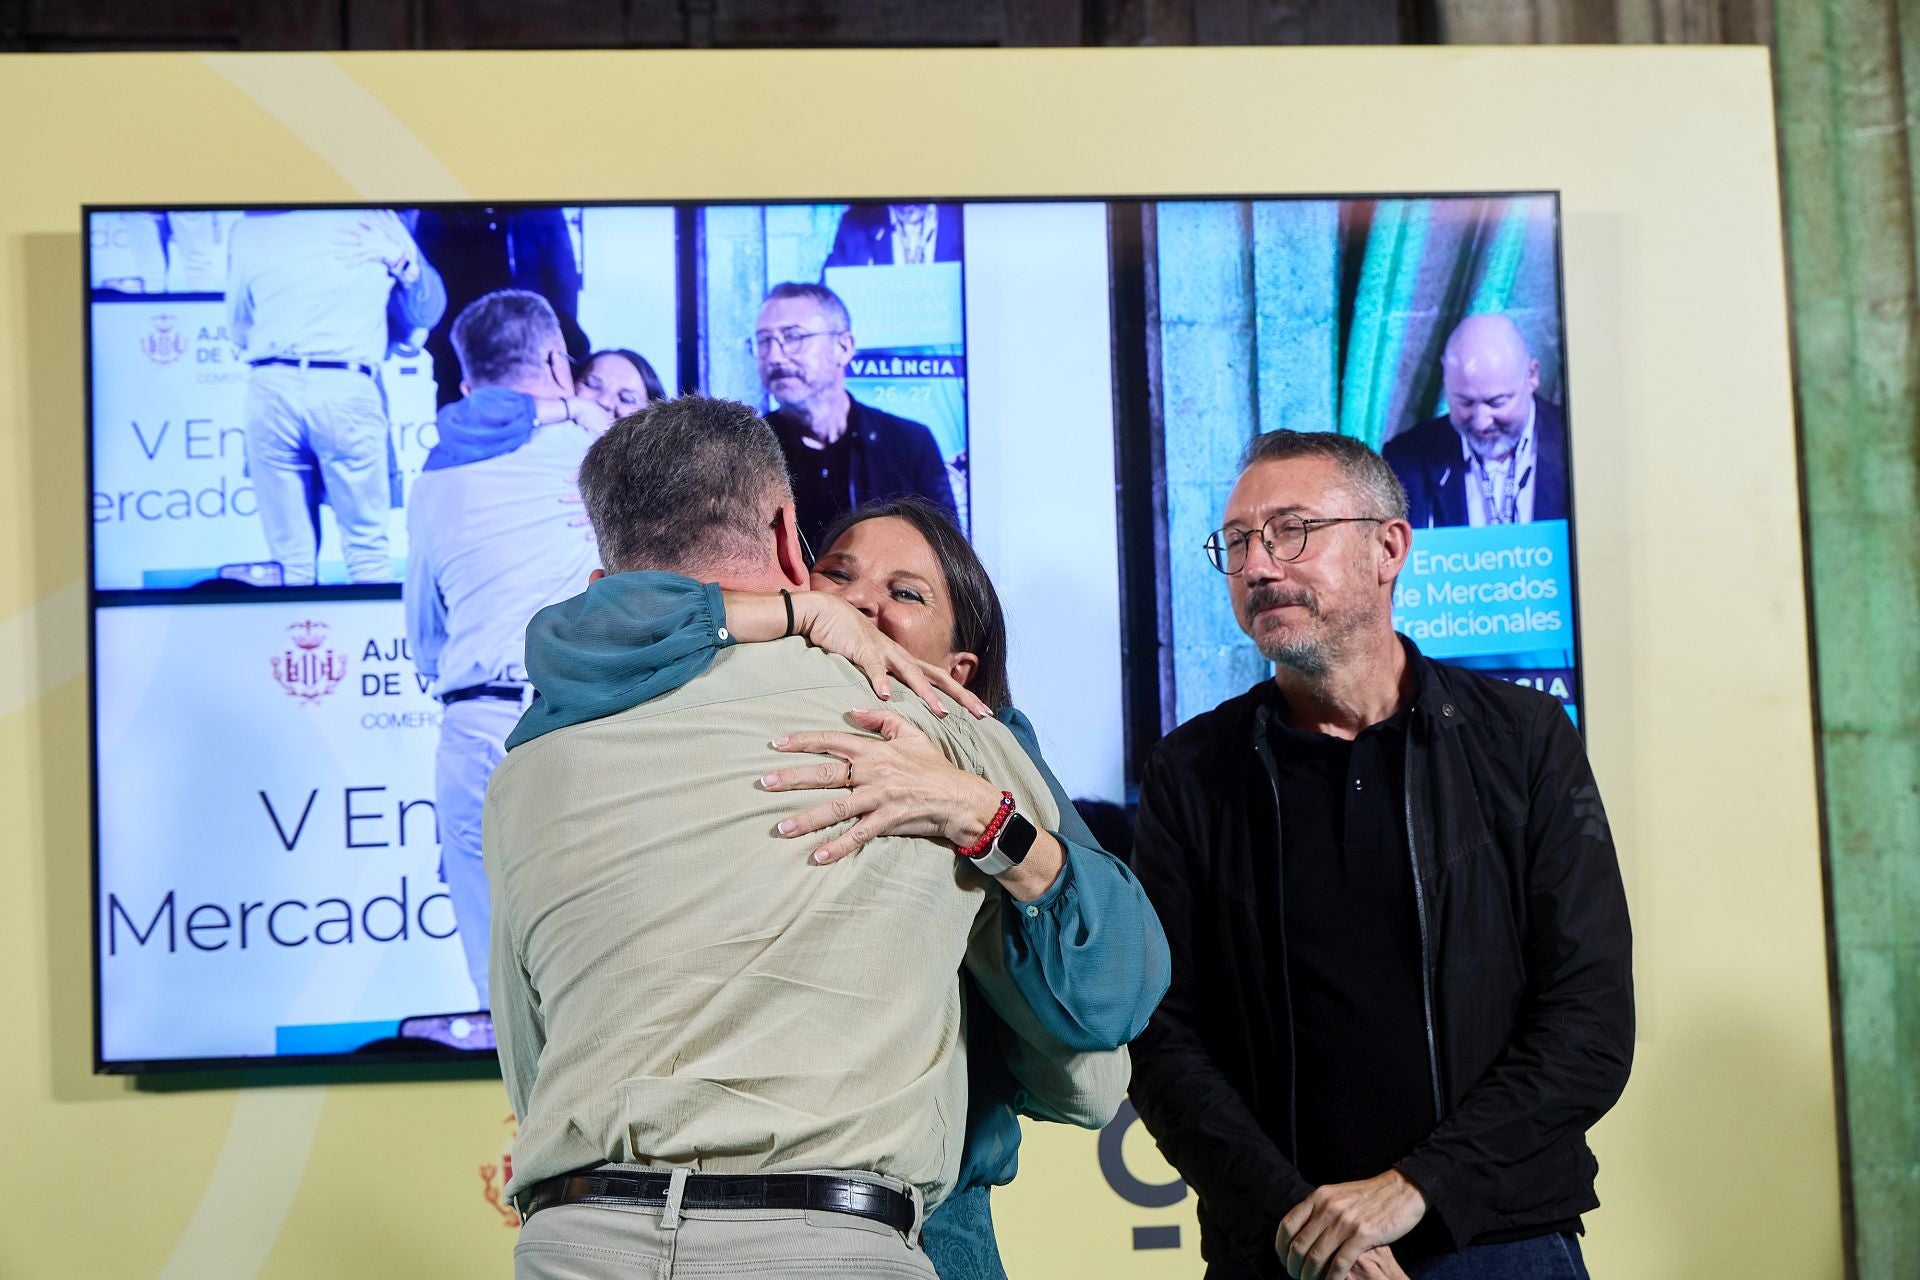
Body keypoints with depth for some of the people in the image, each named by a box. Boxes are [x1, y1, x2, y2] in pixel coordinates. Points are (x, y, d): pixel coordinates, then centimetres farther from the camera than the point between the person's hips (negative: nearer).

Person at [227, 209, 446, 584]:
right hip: (348, 390, -1)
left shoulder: (247, 228, 12)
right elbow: (426, 313, 12)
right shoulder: (375, 218, 10)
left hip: (271, 389, 1)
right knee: (367, 551, 5)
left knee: (290, 559, 5)